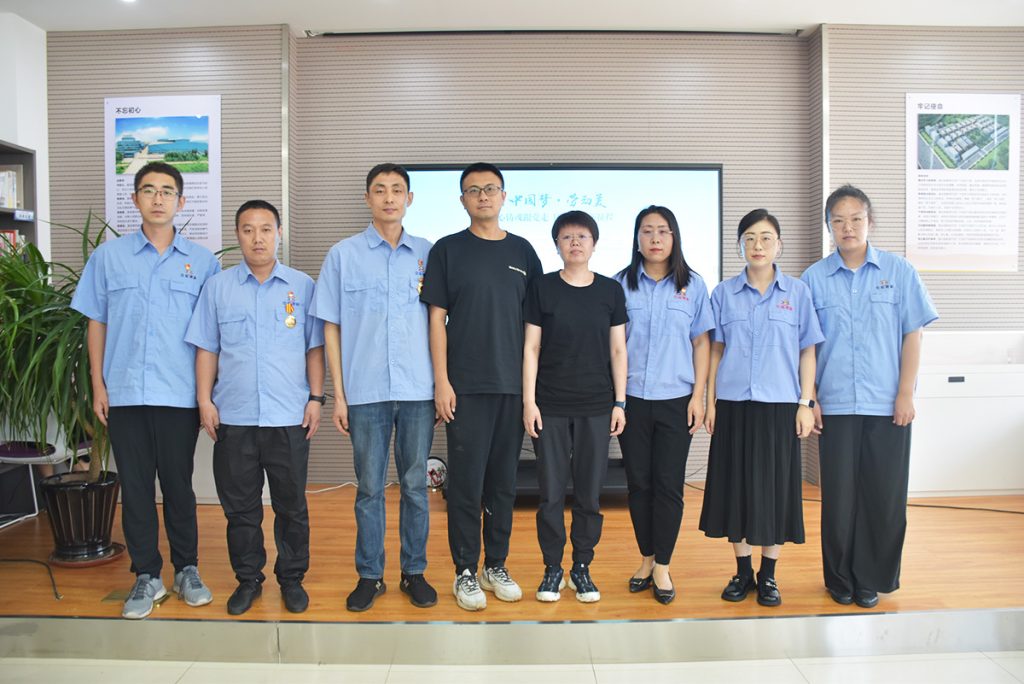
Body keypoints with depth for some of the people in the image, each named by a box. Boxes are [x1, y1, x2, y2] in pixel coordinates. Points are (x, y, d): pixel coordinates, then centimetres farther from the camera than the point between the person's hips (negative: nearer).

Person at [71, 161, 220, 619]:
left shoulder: (202, 261, 3)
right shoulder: (108, 256, 7)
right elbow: (96, 323, 9)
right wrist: (98, 383, 4)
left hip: (179, 395, -1)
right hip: (124, 393, 2)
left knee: (178, 485, 7)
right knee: (135, 487, 8)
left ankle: (187, 570, 23)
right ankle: (146, 575, 21)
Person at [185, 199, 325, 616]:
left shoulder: (302, 286, 5)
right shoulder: (218, 287, 8)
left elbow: (315, 347, 6)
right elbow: (206, 349, 8)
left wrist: (316, 397, -1)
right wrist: (204, 400, 1)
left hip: (289, 417, -1)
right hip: (233, 417, 1)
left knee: (292, 505, 8)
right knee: (240, 507, 10)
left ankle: (292, 578, 24)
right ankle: (248, 579, 26)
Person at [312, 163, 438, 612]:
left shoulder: (427, 254, 7)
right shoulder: (343, 255, 4)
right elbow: (332, 328, 4)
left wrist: (442, 384, 0)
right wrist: (338, 394, -1)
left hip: (418, 390, 1)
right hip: (365, 391, -1)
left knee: (415, 485, 9)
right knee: (370, 487, 8)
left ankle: (414, 571, 23)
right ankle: (370, 575, 22)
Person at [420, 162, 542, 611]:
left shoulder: (522, 251, 10)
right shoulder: (447, 250, 2)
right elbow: (437, 319, -1)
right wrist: (441, 381, -8)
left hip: (513, 385, 3)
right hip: (465, 386, -3)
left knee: (504, 481, 10)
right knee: (466, 481, 2)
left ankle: (496, 566, 24)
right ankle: (465, 571, 16)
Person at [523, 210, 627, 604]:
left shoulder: (610, 290, 5)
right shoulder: (542, 288, 1)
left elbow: (618, 350, 7)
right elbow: (531, 347, 1)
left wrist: (620, 402, 2)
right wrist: (529, 401, -5)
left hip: (596, 407, 1)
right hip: (550, 407, -1)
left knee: (590, 493, 7)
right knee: (551, 492, 5)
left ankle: (582, 567, 23)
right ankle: (552, 568, 20)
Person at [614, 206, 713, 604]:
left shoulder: (693, 286, 4)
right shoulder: (621, 284, 3)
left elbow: (701, 342, 5)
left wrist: (698, 395, -1)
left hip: (676, 399, 0)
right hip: (632, 398, 1)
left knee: (669, 484, 2)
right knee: (638, 482, 8)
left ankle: (662, 567, 14)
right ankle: (646, 560, 23)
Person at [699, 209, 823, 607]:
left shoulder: (797, 292, 4)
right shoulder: (724, 293, 5)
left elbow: (807, 351, 4)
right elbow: (716, 350, 7)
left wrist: (805, 403, -2)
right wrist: (710, 401, 3)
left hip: (779, 405, -1)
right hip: (733, 405, 1)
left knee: (776, 486, 5)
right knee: (736, 485, 6)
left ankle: (769, 575, 20)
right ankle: (743, 571, 21)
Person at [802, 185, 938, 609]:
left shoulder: (898, 271, 3)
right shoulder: (814, 278, 4)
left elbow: (912, 335, 2)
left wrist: (906, 394, -4)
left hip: (887, 405, 0)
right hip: (835, 406, 0)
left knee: (884, 494, 5)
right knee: (839, 495, 6)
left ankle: (873, 579, 22)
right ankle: (840, 580, 22)